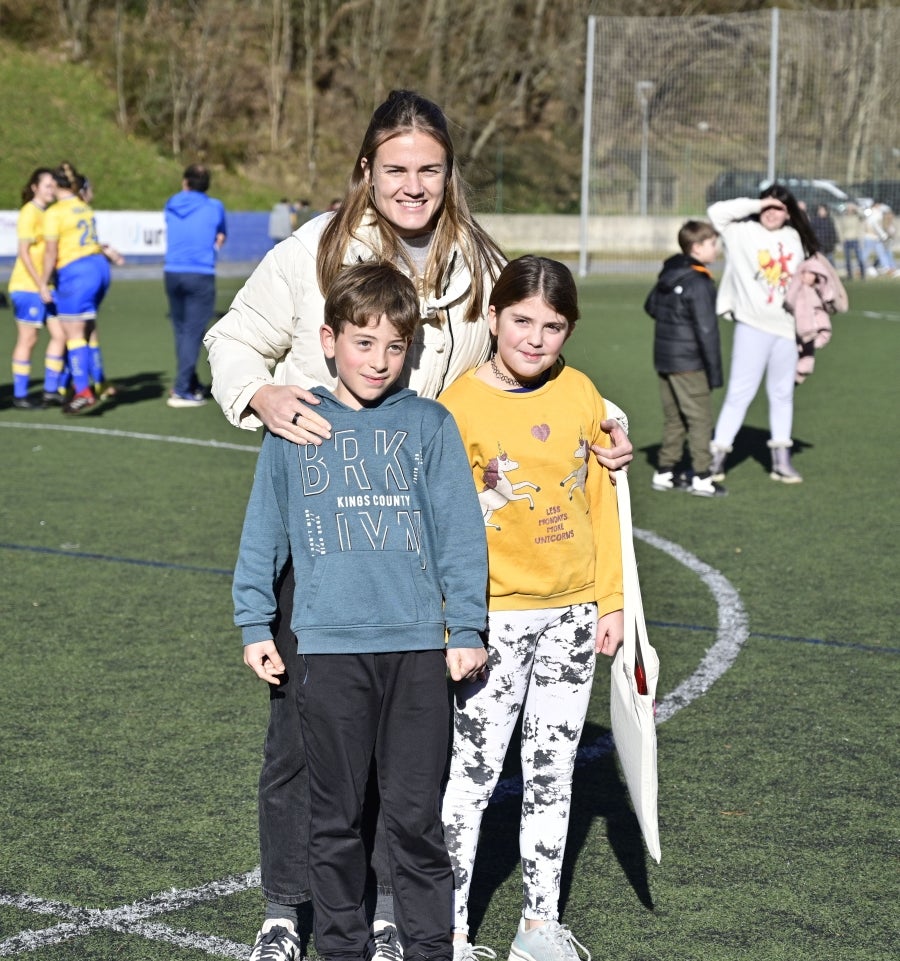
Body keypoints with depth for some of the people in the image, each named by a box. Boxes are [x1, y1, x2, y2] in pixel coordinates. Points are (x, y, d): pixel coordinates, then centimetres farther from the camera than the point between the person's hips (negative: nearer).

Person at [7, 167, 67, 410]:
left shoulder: (49, 214, 14)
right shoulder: (29, 213, -11)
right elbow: (23, 252, -16)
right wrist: (40, 284, -18)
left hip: (46, 286, 8)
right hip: (27, 287, -8)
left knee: (60, 335, 5)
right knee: (27, 339, -3)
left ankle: (50, 392, 13)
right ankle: (19, 396, 4)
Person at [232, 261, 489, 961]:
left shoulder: (429, 424, 3)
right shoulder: (294, 430, 5)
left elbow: (461, 530, 3)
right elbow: (264, 532, 10)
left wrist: (467, 629, 1)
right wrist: (255, 625, 9)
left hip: (418, 646, -1)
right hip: (329, 646, 1)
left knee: (416, 814, 3)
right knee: (336, 817, 8)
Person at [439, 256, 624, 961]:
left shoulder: (582, 394, 3)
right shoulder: (461, 405, -11)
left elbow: (599, 501, 9)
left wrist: (611, 600, 7)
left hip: (572, 612, 5)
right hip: (495, 614, -4)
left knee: (553, 770, 12)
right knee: (473, 773, -1)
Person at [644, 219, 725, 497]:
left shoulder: (668, 275, 9)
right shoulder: (699, 283, -17)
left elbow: (650, 306, 25)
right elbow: (706, 330, -18)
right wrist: (715, 371, -14)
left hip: (664, 359, 9)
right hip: (688, 363, -9)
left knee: (673, 419, 16)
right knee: (699, 419, -3)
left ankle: (665, 473, 19)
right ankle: (701, 477, -2)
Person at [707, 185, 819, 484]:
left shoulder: (794, 239, 11)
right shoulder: (742, 233, -2)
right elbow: (717, 212, -14)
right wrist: (756, 204, -11)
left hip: (787, 326, 5)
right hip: (753, 325, -5)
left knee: (782, 393, 11)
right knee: (739, 392, -7)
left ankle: (781, 459, 18)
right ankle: (717, 456, -3)